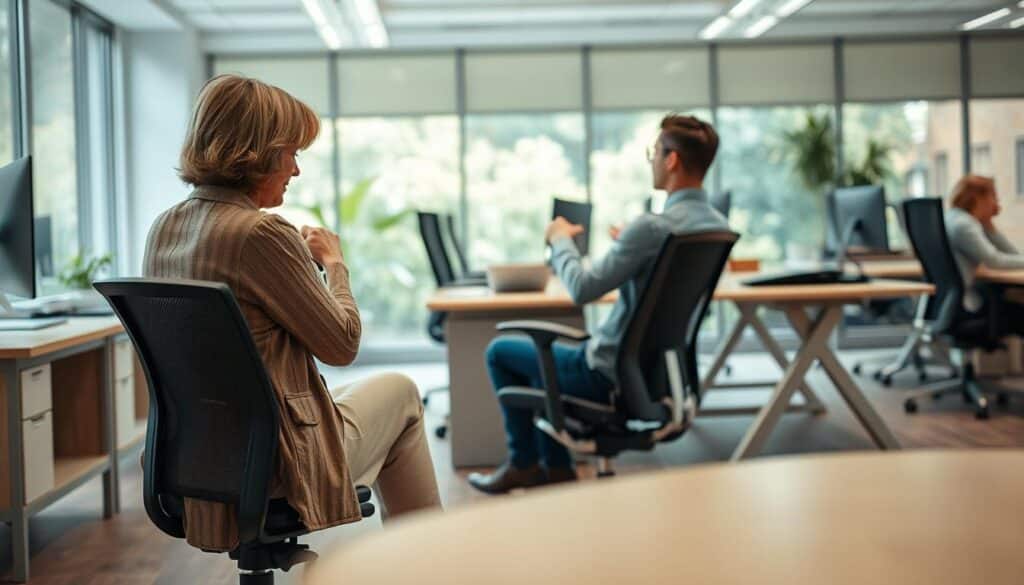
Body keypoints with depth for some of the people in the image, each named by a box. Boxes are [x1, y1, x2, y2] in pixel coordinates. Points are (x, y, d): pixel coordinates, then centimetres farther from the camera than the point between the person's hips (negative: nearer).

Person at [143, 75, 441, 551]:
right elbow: (343, 344, -13)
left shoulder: (164, 228, 3)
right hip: (274, 466, -8)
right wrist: (334, 264, 3)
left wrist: (305, 261, 12)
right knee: (399, 391, 20)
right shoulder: (261, 234, -23)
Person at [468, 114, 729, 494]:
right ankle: (555, 468, 28)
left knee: (500, 352, 12)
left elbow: (581, 289, -23)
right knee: (546, 353, 30)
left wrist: (561, 240, -6)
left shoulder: (652, 226, -28)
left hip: (614, 375, -8)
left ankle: (523, 464, 23)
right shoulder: (718, 226, -1)